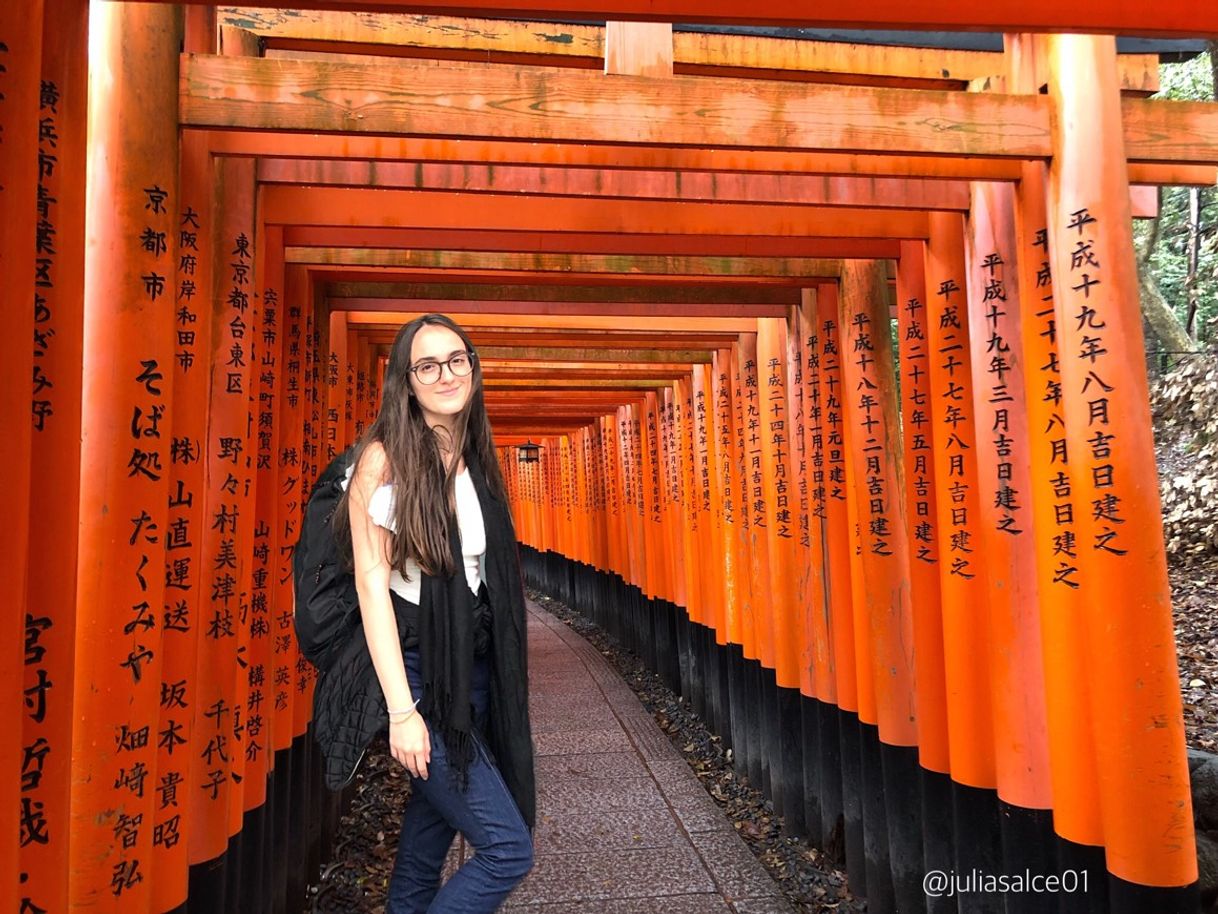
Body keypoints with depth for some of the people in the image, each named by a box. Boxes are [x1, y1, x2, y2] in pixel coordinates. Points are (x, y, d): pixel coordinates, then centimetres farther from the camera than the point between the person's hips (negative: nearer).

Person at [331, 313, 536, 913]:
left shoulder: (477, 463, 7)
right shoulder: (383, 458, -11)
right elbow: (372, 582, -15)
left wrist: (494, 679, 9)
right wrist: (402, 709, -18)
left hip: (474, 672, 6)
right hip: (416, 672, -6)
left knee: (432, 822, 20)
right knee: (509, 848, -6)